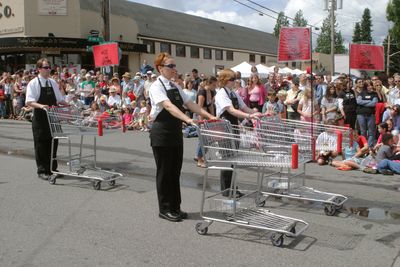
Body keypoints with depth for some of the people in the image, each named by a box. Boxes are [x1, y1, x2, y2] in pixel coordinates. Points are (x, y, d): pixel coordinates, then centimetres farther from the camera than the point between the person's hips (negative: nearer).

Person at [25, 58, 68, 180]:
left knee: (53, 143, 11)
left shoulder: (53, 82, 10)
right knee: (41, 145, 2)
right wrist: (41, 106, -32)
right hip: (40, 119, -5)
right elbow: (29, 102, -15)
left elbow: (59, 99, 17)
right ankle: (42, 170, 11)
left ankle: (52, 169, 22)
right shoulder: (33, 83, -6)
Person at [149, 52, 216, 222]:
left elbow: (190, 104, 7)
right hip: (161, 133, -7)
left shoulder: (175, 87, 12)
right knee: (164, 171, 1)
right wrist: (189, 120, -39)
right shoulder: (156, 87, -12)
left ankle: (175, 207, 21)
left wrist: (209, 116, -6)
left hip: (176, 133, 7)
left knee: (175, 170, 11)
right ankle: (165, 209, 13)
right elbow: (169, 106, -27)